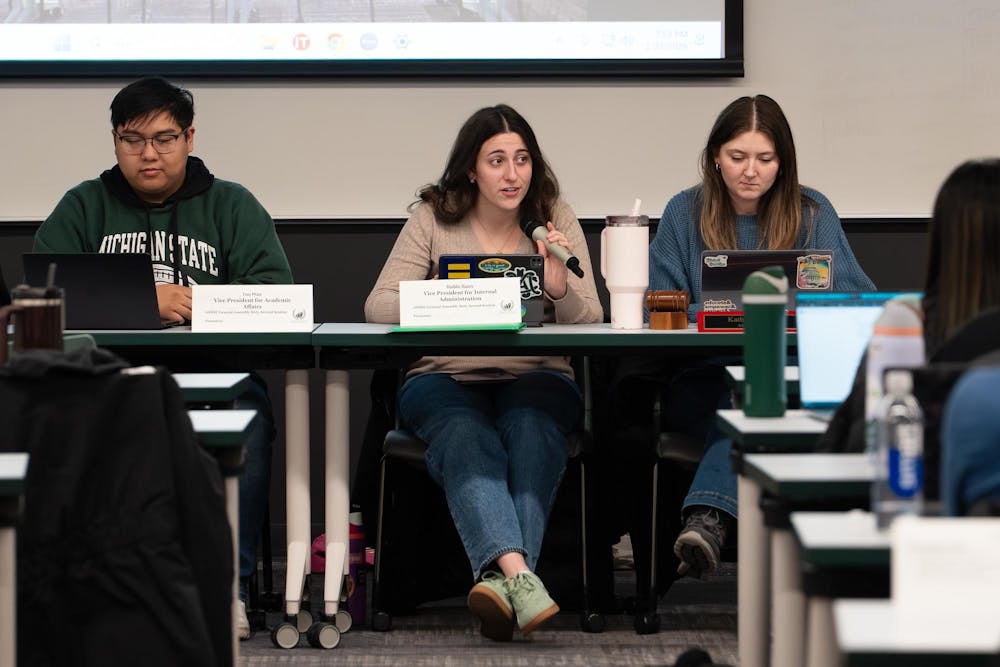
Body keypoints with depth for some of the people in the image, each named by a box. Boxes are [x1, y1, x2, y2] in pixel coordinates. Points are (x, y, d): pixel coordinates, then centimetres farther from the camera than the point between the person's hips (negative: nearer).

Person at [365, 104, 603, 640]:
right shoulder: (433, 218, 7)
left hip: (536, 378, 1)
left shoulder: (556, 220, 9)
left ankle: (499, 579, -47)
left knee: (531, 429, -35)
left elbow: (590, 324, 3)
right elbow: (378, 306, -1)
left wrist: (560, 289, -20)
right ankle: (518, 575, -53)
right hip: (445, 377, -1)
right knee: (466, 437, -35)